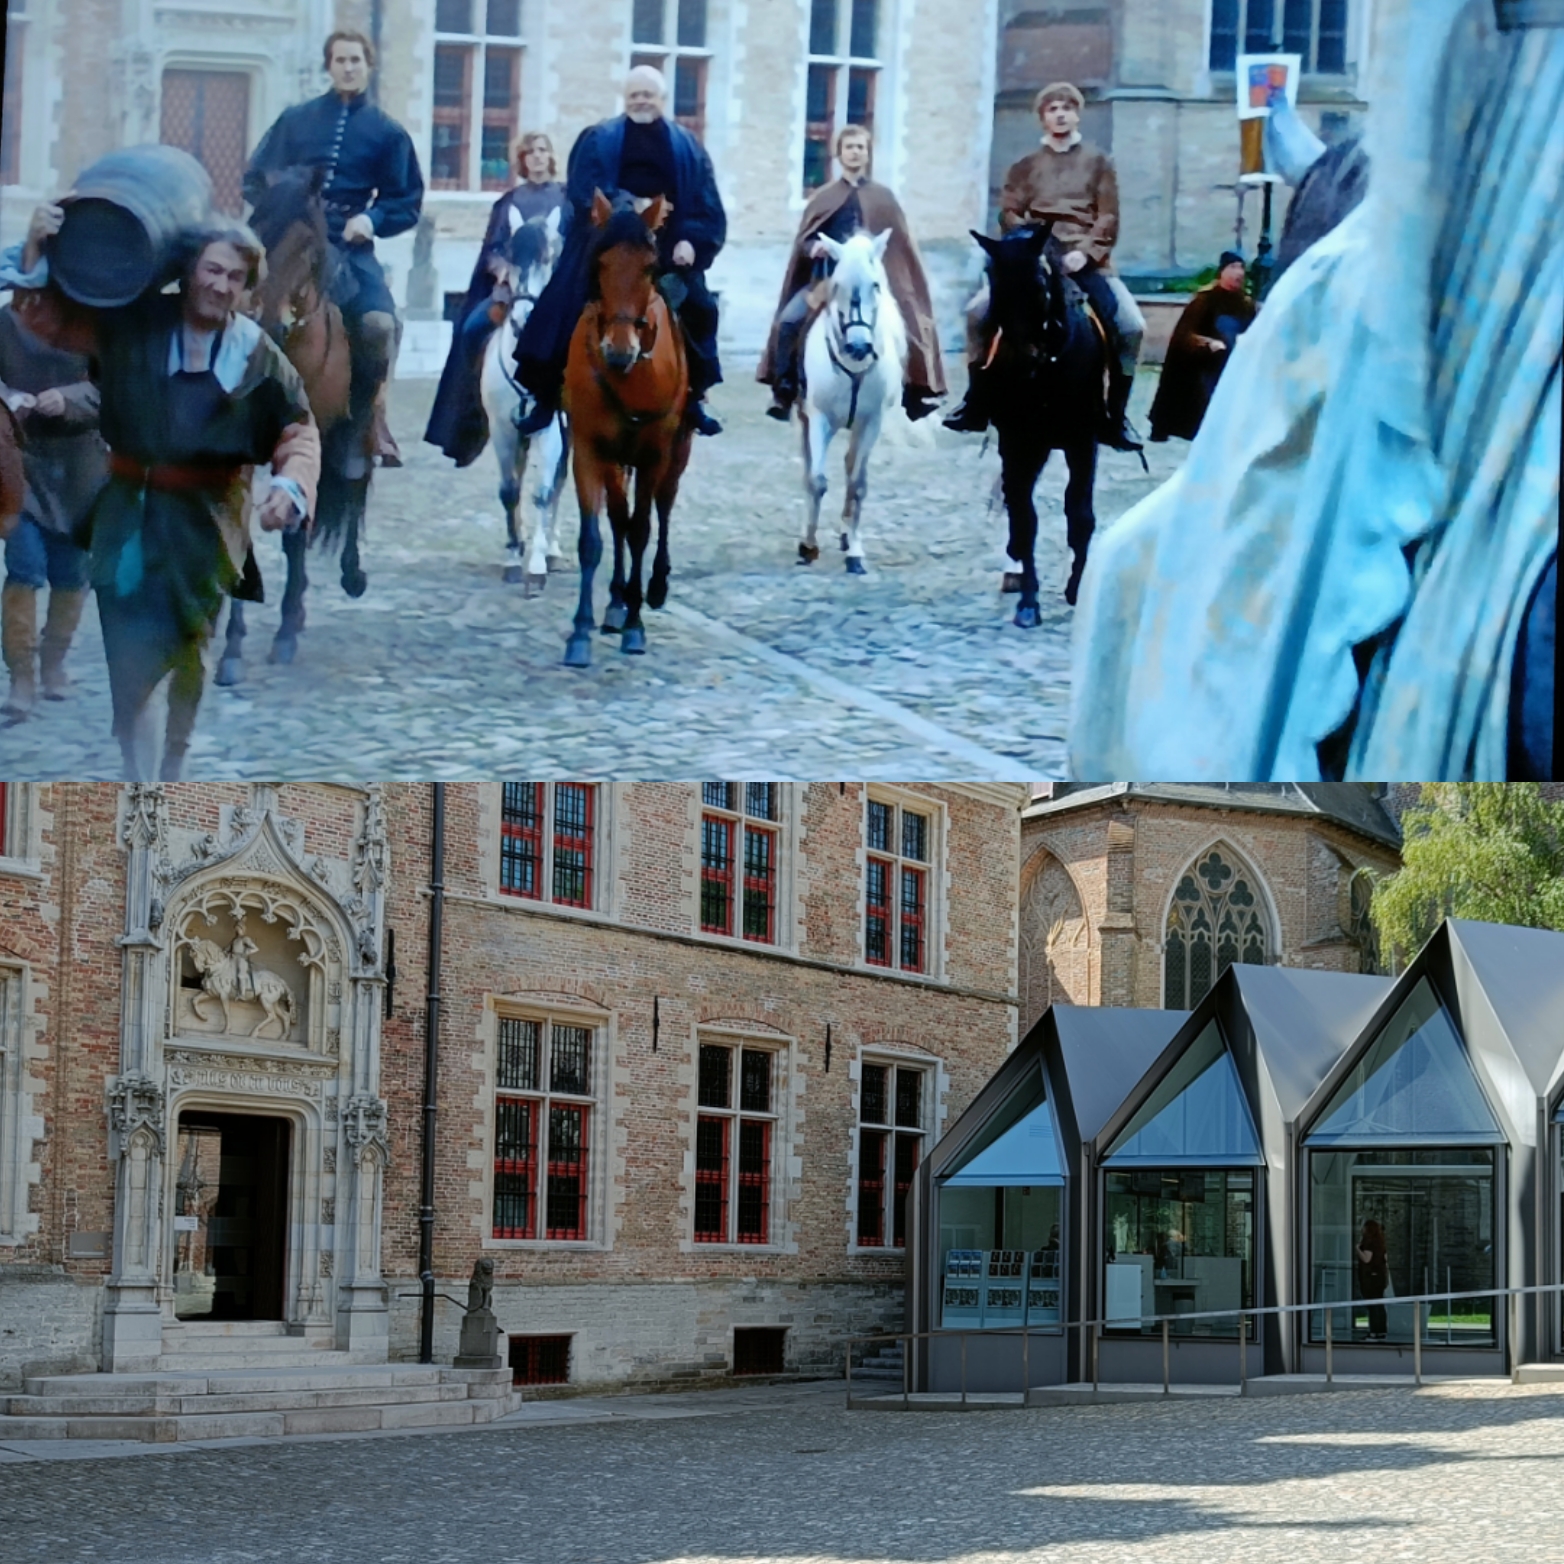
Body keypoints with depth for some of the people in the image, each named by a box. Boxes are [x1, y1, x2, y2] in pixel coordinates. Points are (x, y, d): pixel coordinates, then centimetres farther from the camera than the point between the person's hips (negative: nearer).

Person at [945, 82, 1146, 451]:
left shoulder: (1098, 161, 9)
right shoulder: (1027, 166, 12)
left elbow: (1108, 217, 1)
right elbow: (1009, 213, 5)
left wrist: (1085, 253, -15)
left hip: (1085, 258, -1)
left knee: (1130, 326, -21)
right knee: (979, 311, -17)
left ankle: (1116, 418, -9)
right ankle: (976, 405, -4)